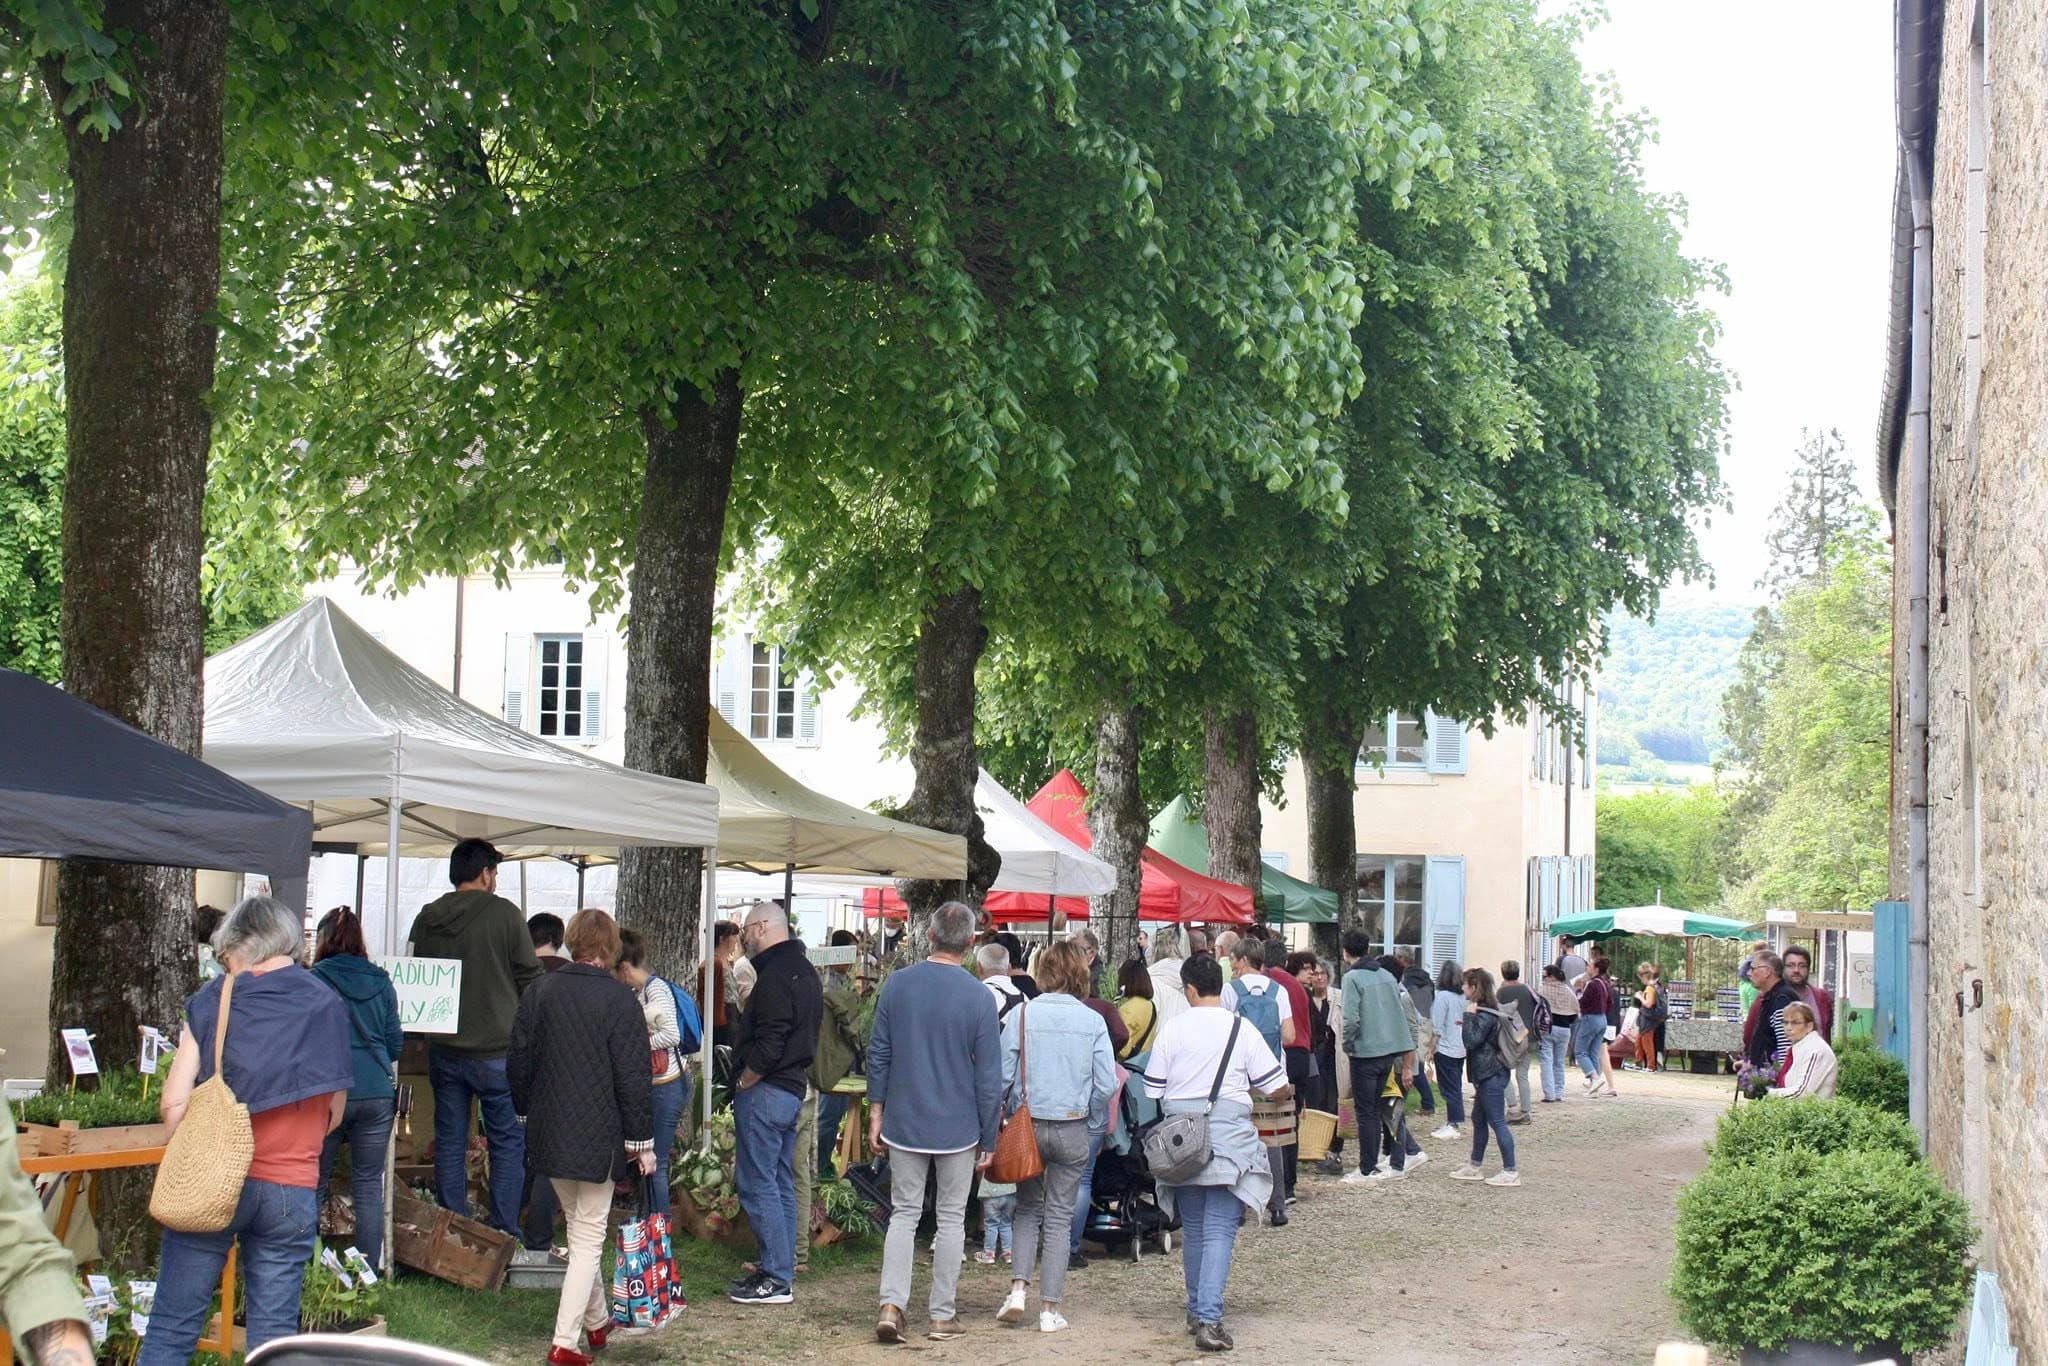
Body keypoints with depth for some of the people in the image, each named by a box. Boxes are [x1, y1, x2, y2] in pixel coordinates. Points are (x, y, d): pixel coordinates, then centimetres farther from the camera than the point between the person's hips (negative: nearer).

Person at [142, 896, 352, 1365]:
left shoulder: (212, 1000, -3)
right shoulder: (327, 1007, 2)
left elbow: (173, 1103, -6)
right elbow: (333, 1114, 9)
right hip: (292, 1187, 2)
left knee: (173, 1327, 5)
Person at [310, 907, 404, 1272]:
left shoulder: (314, 980, -4)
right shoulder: (381, 982, 7)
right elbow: (396, 1045, 11)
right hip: (376, 1094, 3)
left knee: (313, 1183, 8)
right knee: (369, 1184, 7)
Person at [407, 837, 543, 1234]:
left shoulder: (428, 918, 3)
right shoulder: (504, 913, -9)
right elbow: (530, 977, -7)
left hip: (444, 1049, 4)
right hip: (496, 1049, -4)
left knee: (449, 1141, 11)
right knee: (508, 1140, 6)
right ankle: (503, 1230, 4)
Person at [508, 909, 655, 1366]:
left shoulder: (540, 992, 1)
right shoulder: (619, 998, -12)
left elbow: (518, 1063, 7)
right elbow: (634, 1076, -12)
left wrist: (529, 1112, 22)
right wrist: (641, 1140, -5)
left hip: (549, 1134, 5)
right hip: (598, 1136, -5)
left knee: (579, 1230, 20)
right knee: (589, 1238, 2)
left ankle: (596, 1322, 34)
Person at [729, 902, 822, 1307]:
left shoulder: (775, 974, -18)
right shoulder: (805, 970, 14)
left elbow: (769, 1046, -24)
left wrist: (742, 1084, -12)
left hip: (766, 1091, -10)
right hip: (795, 1088, 10)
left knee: (758, 1186, -5)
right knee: (781, 1185, 14)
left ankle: (777, 1280, -3)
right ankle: (781, 1270, 20)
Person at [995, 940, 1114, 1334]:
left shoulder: (1021, 1015, -7)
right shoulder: (1093, 1021, -6)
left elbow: (1003, 1076, -6)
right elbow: (1106, 1084, -6)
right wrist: (1096, 1129, 9)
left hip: (1028, 1125, 0)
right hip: (1072, 1130, 0)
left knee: (1028, 1210, 18)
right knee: (1059, 1217, 9)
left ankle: (1018, 1290, 3)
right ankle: (1049, 1310, 9)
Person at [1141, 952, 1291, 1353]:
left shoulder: (1173, 1028, 0)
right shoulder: (1242, 1030, -2)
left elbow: (1153, 1091, 2)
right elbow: (1279, 1090, -2)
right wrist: (1248, 1089, 19)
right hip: (1228, 1135, -2)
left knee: (1193, 1227, 16)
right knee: (1220, 1230, -5)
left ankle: (1197, 1311, 26)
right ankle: (1209, 1318, -17)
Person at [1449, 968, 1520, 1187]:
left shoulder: (1485, 1015, -18)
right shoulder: (1489, 1010, 15)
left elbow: (1471, 1041, -23)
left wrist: (1469, 1016, -19)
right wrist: (1467, 1024, 14)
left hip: (1491, 1076, -11)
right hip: (1488, 1074, 11)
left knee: (1497, 1121, -8)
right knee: (1478, 1119, 18)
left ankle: (1510, 1172, -6)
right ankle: (1476, 1166, 27)